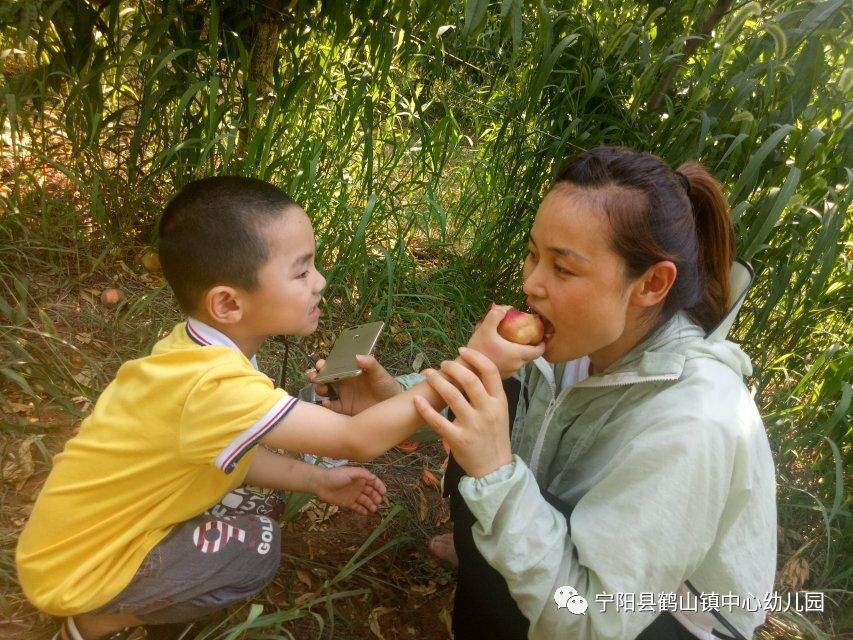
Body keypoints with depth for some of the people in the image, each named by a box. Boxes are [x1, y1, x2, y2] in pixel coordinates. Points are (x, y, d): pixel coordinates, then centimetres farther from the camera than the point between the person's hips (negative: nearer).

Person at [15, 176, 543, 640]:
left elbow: (228, 453, 4)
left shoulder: (203, 347, -8)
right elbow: (361, 438, -36)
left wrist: (317, 481, -2)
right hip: (74, 571, -7)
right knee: (256, 546, -17)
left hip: (99, 526, 8)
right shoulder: (213, 384, -36)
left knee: (251, 509, 4)